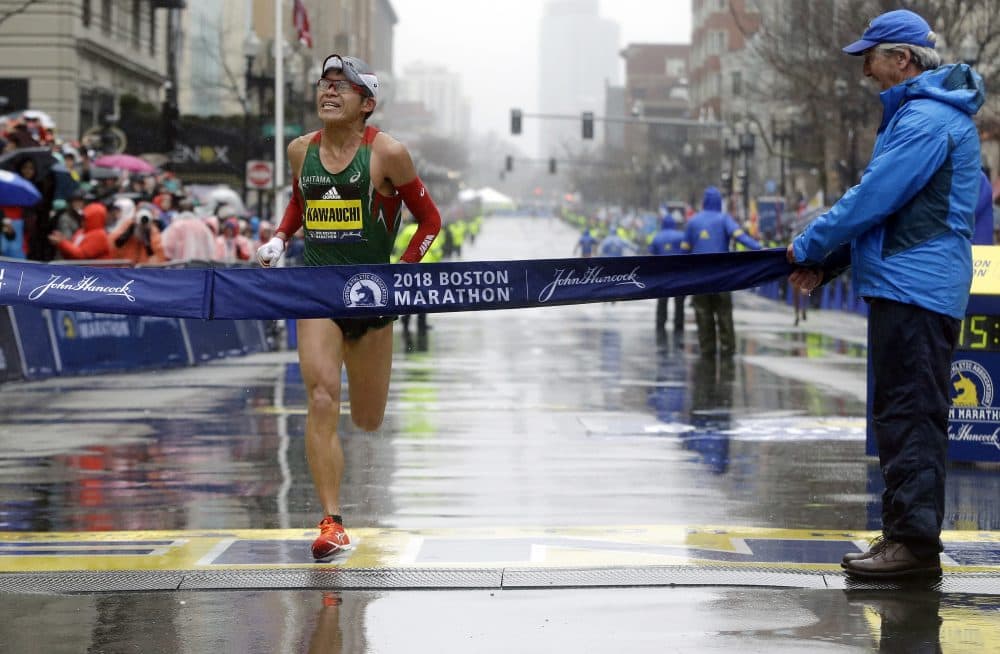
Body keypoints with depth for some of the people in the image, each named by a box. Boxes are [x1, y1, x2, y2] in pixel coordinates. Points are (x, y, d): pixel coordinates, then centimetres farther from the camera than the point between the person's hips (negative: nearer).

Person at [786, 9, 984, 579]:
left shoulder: (926, 120, -15)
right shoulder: (917, 112, 20)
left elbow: (875, 197, -19)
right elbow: (887, 202, 21)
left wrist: (811, 247, -6)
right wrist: (829, 263, 13)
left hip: (914, 288, -11)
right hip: (914, 282, 11)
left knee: (909, 413, -9)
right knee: (906, 411, 13)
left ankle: (915, 539, -8)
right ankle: (908, 535, 18)